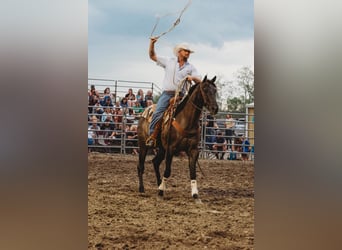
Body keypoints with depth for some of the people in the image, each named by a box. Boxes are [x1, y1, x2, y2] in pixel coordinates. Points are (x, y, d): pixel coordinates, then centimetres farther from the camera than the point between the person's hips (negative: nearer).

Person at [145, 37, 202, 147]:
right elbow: (152, 56, 16)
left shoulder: (191, 67, 15)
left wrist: (193, 78, -16)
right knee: (158, 113, -22)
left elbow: (199, 81, 6)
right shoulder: (169, 61, 14)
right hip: (167, 93, -1)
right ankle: (152, 136, -20)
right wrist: (152, 43, 3)